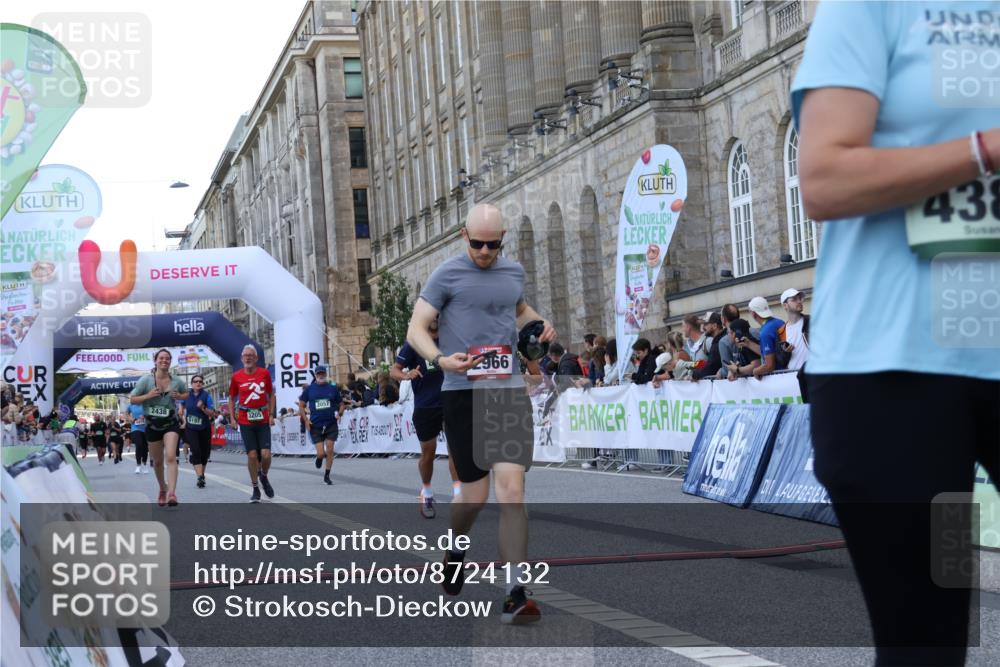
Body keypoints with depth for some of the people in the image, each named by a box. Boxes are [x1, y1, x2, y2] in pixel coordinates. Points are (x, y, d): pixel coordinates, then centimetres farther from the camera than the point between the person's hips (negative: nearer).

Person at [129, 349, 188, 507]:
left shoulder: (176, 381, -1)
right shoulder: (146, 380, -6)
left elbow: (186, 393, 18)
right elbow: (132, 399, -2)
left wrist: (179, 396, -5)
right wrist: (148, 395, -19)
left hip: (171, 424, -1)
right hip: (152, 425, 1)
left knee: (171, 457, -21)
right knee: (157, 461, 14)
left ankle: (171, 493, -28)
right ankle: (162, 489, 39)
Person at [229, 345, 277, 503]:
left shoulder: (264, 373, 2)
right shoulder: (236, 376, 2)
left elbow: (271, 395, 10)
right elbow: (232, 398, 12)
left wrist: (271, 415, 2)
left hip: (263, 420, 0)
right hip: (246, 421, 0)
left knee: (265, 454, -9)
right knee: (252, 455, -4)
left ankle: (264, 477, 23)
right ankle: (255, 489, 9)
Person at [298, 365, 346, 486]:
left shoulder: (333, 388, 6)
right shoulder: (309, 389, 3)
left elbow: (341, 404, 12)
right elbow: (301, 405, 8)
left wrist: (339, 413, -8)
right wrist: (305, 420, -5)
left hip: (331, 425, 1)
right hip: (315, 426, -1)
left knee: (329, 451, -5)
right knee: (321, 454, -6)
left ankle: (327, 476, 10)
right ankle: (319, 458, 32)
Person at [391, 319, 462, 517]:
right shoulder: (413, 344, -4)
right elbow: (394, 370, -7)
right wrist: (406, 375, -29)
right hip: (425, 406, -1)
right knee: (428, 452, 8)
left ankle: (458, 493, -16)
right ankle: (426, 494, 29)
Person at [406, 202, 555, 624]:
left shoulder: (514, 271, 13)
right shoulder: (447, 274, -1)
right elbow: (416, 329, -5)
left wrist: (539, 324, 12)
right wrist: (440, 359, -24)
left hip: (509, 389, 3)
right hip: (463, 391, -3)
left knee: (511, 487, -10)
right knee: (475, 494, 3)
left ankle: (515, 594, -9)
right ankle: (454, 552, 36)